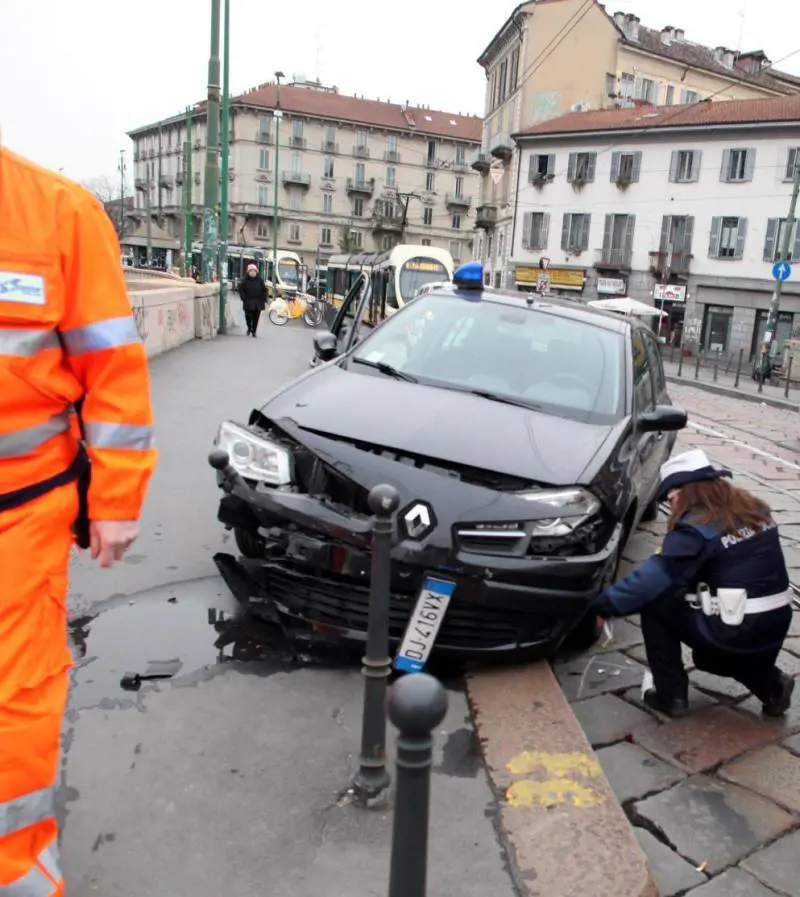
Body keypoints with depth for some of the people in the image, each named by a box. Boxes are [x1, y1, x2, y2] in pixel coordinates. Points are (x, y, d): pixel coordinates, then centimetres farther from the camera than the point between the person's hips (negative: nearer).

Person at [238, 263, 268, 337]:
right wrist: (244, 298, -6)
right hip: (248, 302, -1)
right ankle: (249, 328, 20)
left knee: (256, 317, 2)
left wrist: (264, 300, 0)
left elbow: (264, 290, 7)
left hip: (258, 303, 1)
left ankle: (254, 331, 15)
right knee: (248, 316, -8)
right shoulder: (245, 280, 0)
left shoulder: (260, 280, 3)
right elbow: (241, 290, 4)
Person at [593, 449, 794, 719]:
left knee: (654, 603, 6)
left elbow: (654, 577, -18)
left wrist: (603, 605, -10)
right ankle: (770, 684, 14)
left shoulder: (697, 528, -15)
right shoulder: (755, 509, 8)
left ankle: (670, 695, 9)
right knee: (710, 655, 35)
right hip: (775, 628, 9)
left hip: (733, 634, -8)